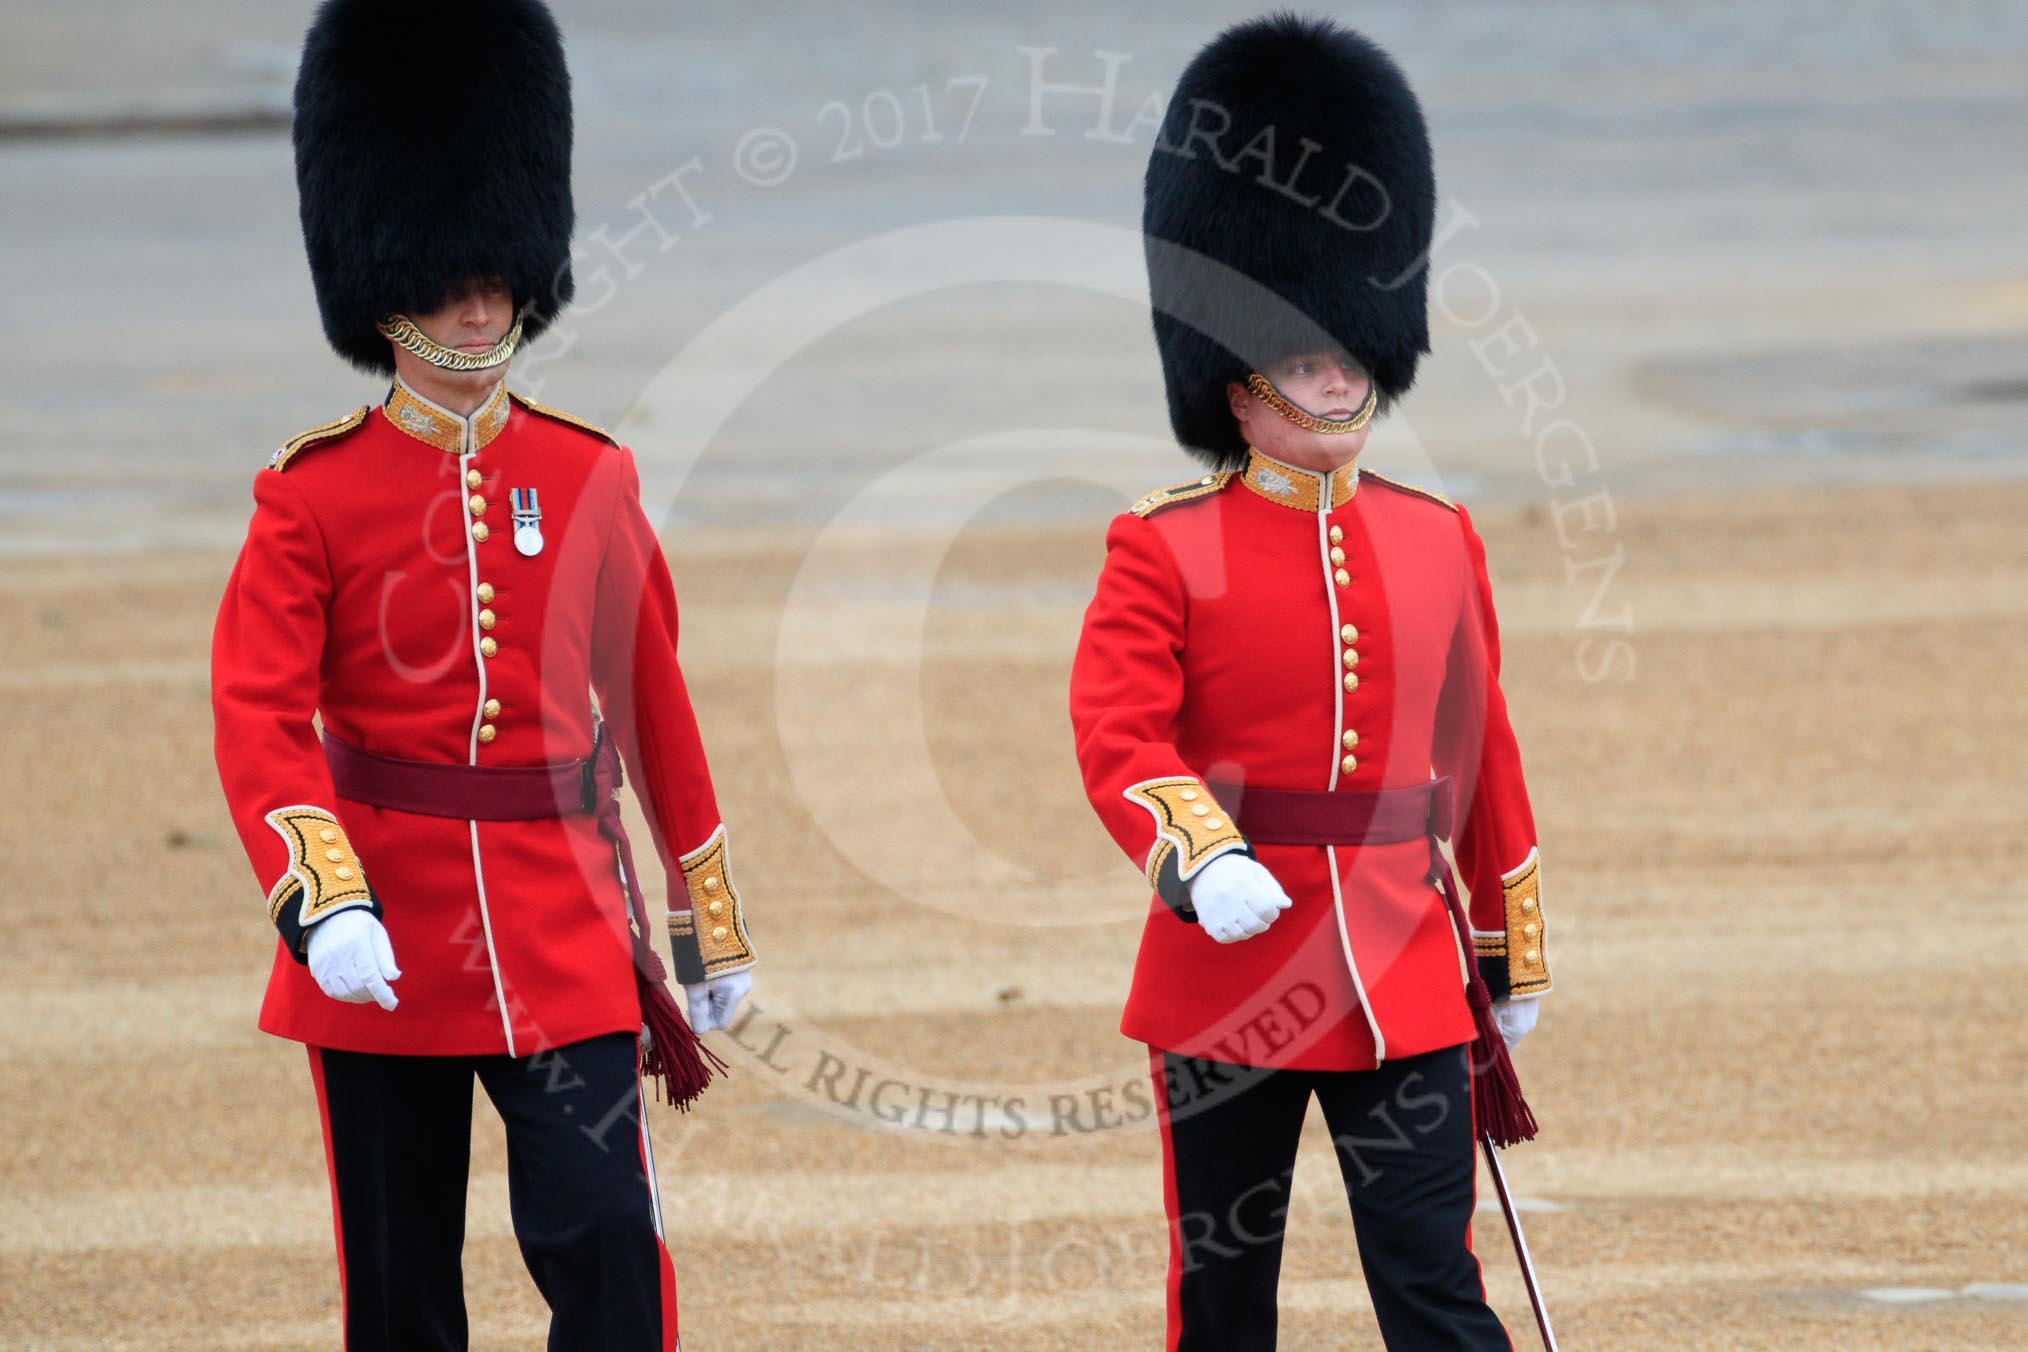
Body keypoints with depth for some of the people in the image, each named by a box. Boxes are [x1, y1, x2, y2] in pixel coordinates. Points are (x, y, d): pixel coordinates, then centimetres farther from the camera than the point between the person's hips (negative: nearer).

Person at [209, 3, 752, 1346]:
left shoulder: (593, 480, 4)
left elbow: (655, 706, 11)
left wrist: (714, 923, 15)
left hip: (566, 931, 1)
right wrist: (324, 900, -28)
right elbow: (258, 716, -12)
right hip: (386, 943, -1)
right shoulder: (313, 496, -4)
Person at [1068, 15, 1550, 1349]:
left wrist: (1513, 952, 17)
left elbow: (1484, 751, 14)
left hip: (1404, 977, 2)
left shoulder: (1439, 539, 8)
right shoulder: (1165, 550, -4)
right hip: (1228, 972, -2)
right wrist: (1199, 855, -33)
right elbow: (1119, 732, -15)